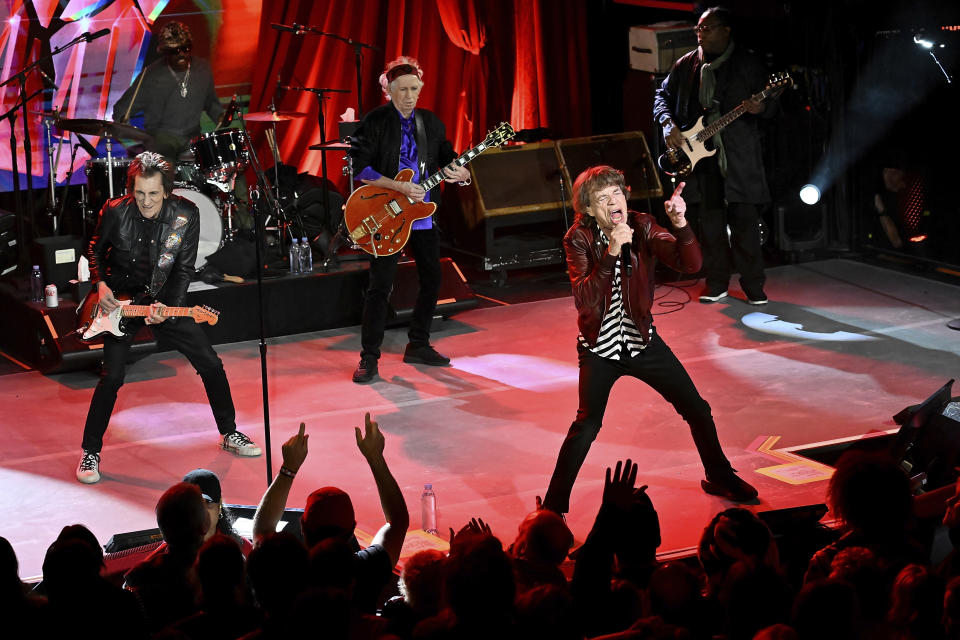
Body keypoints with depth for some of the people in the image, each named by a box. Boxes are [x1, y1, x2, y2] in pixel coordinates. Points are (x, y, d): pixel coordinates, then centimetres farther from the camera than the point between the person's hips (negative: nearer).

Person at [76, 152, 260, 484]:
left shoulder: (186, 215, -15)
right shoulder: (115, 212, -18)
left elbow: (183, 269, -9)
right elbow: (95, 250, 2)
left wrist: (165, 306, -22)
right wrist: (101, 285, -14)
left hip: (164, 300, 2)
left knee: (210, 363, 2)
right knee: (112, 377, -13)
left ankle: (229, 433, 22)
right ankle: (90, 453, 0)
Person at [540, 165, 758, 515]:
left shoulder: (642, 227, -8)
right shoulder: (579, 239, -15)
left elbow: (690, 264, -20)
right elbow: (584, 300, -27)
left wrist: (680, 223, -37)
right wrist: (611, 253, -36)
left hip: (642, 340, 3)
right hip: (599, 347, -3)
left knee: (696, 408, 6)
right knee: (587, 425, -17)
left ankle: (719, 476, 30)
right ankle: (554, 506, -4)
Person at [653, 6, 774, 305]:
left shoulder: (748, 64, 2)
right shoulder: (686, 65, 11)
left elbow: (770, 107, 3)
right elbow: (662, 96, 17)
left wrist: (759, 108, -21)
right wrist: (668, 123, -2)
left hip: (739, 156, -3)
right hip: (702, 155, 3)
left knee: (745, 221, -4)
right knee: (710, 222, 6)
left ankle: (754, 287, 3)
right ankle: (717, 285, 15)